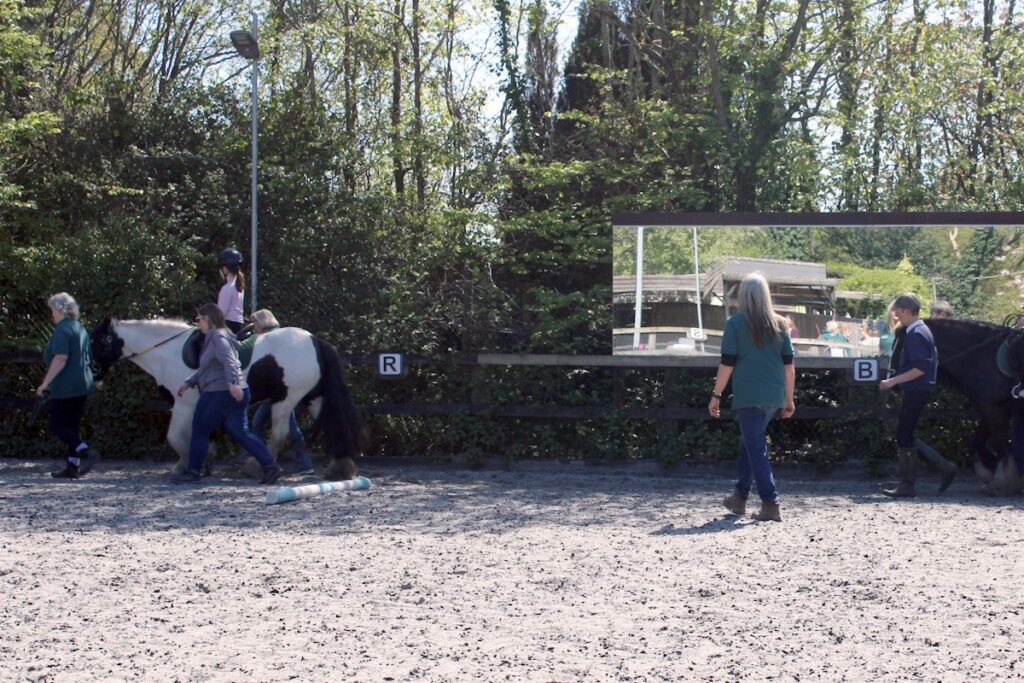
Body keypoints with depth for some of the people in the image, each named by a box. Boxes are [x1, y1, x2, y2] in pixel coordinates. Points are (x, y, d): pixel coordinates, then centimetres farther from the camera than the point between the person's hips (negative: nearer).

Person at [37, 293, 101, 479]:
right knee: (73, 426, 11)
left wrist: (45, 383, -21)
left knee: (57, 425, -3)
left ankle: (87, 453, -17)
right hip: (83, 385, 9)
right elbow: (88, 359, 22)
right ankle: (73, 467, 10)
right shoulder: (81, 329, 15)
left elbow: (61, 358, -22)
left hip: (66, 386, -9)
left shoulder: (62, 329, -12)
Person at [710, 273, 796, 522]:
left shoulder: (735, 323, -5)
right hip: (774, 397, 5)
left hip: (748, 396, -5)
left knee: (756, 448, -2)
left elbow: (727, 363, -7)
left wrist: (716, 395, 1)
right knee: (750, 442, 20)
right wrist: (789, 399, 16)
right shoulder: (779, 324, 8)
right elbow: (789, 365, 8)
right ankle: (740, 497, 28)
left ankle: (770, 504, -9)